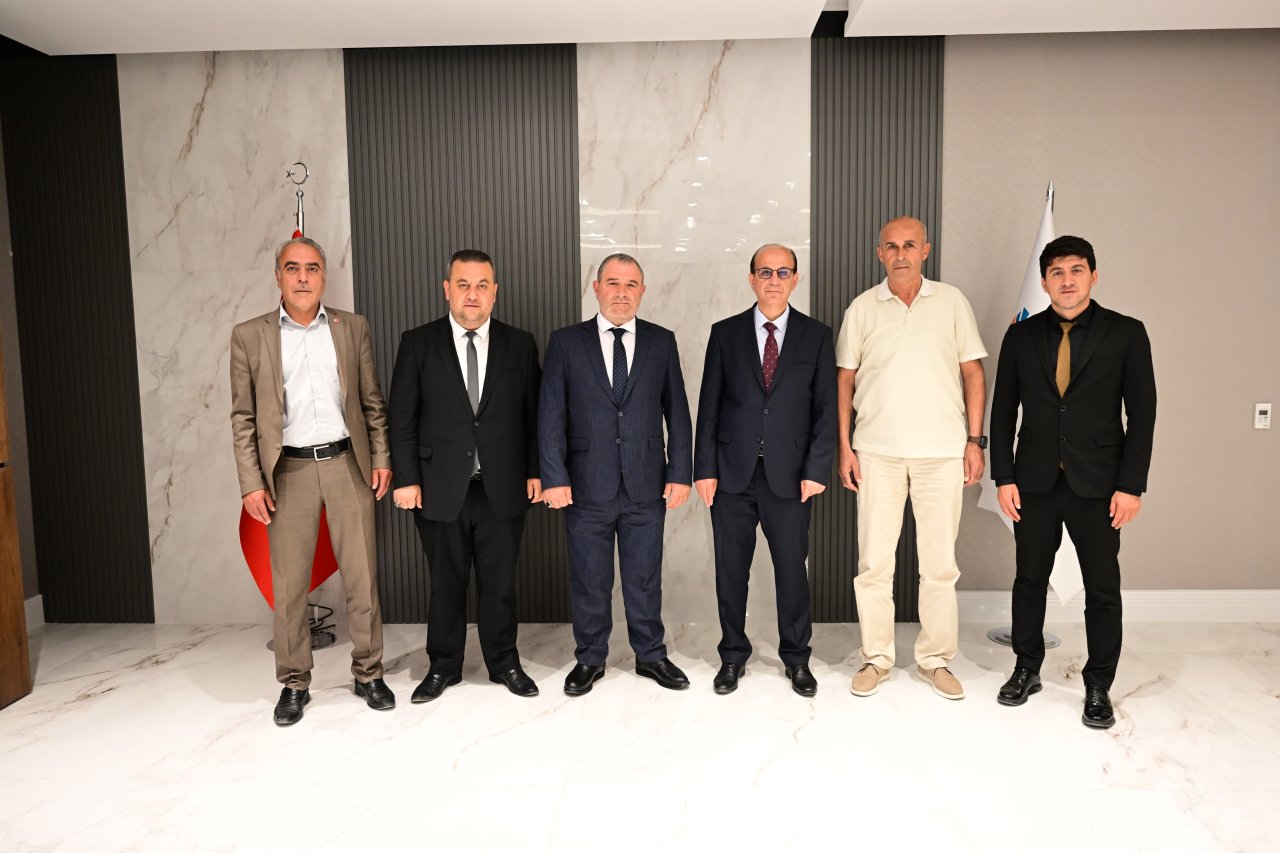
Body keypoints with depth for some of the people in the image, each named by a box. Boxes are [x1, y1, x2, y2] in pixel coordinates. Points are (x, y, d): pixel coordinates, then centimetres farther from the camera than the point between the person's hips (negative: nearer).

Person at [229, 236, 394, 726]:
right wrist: (251, 482, -3)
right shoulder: (250, 336, 2)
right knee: (289, 584, 6)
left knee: (362, 576, 5)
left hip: (348, 464, 1)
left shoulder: (353, 328, 6)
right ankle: (294, 684, 22)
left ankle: (368, 674, 21)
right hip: (289, 471, 0)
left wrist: (380, 458, 3)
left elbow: (372, 401, 9)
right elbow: (243, 417, 2)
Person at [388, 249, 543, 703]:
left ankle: (503, 662, 30)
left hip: (502, 489, 1)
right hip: (440, 489, 0)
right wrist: (406, 478, -6)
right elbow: (402, 418, 0)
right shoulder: (418, 343, 1)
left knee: (500, 582, 11)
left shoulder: (520, 344, 4)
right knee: (446, 583, 12)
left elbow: (533, 415, 6)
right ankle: (443, 666, 30)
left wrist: (534, 471, 0)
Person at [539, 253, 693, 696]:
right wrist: (554, 477, -8)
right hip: (587, 487, -1)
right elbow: (551, 415, -2)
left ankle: (650, 654, 31)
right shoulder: (566, 342, 1)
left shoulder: (661, 341, 5)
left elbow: (677, 412, 5)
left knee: (645, 578, 12)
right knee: (589, 580, 11)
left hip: (646, 486, 1)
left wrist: (680, 472, -1)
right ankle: (590, 659, 29)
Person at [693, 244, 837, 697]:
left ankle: (796, 658, 26)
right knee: (730, 571, 8)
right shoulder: (725, 333, 5)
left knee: (792, 570, 6)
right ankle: (733, 655, 26)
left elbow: (826, 408, 2)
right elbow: (709, 406, 3)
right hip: (732, 473, 1)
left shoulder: (816, 336, 4)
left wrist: (816, 470, -6)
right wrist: (704, 469, -3)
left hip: (788, 476, 0)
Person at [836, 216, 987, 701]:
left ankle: (935, 660, 20)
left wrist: (975, 440, 0)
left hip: (942, 451, 0)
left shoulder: (951, 302, 6)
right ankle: (877, 658, 16)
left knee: (940, 562, 6)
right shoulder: (863, 309, 6)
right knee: (874, 561, 3)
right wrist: (844, 447, 1)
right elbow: (845, 381, 8)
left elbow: (972, 373, 7)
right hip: (877, 452, 0)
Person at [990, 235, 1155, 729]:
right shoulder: (1021, 336, 4)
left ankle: (1098, 686, 21)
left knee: (1102, 587, 6)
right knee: (1029, 580, 11)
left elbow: (1141, 413, -2)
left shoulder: (1126, 334, -1)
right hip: (1034, 483, 2)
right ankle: (1027, 670, 28)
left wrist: (1131, 485, -8)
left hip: (1098, 484, -1)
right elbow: (1003, 411, 5)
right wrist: (1004, 477, -1)